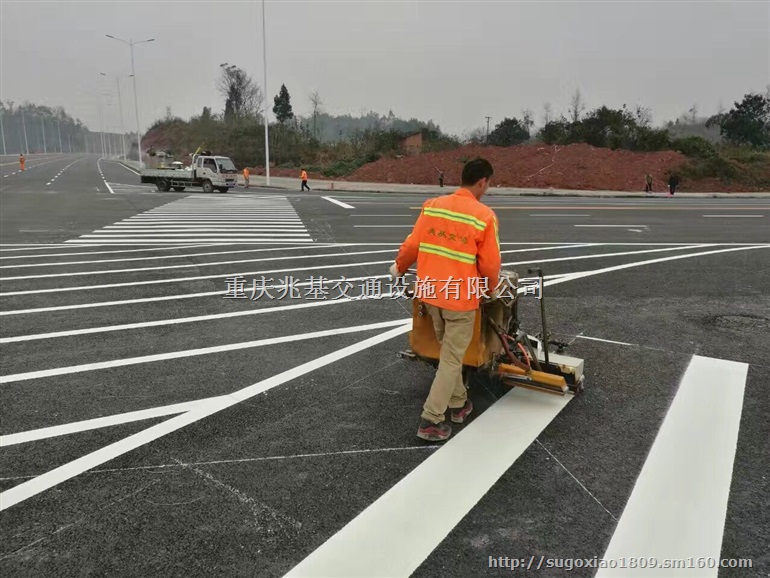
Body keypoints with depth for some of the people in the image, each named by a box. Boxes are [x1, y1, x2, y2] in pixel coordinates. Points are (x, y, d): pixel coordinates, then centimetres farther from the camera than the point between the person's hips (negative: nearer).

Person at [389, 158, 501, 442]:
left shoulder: (432, 205, -1)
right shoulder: (484, 215, -13)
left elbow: (412, 245, 2)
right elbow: (490, 263, -10)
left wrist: (399, 268, 22)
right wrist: (492, 289, 10)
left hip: (431, 291, 5)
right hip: (461, 297, -5)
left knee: (448, 351, 23)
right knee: (452, 359, 7)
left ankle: (457, 403, 37)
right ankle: (431, 420, 9)